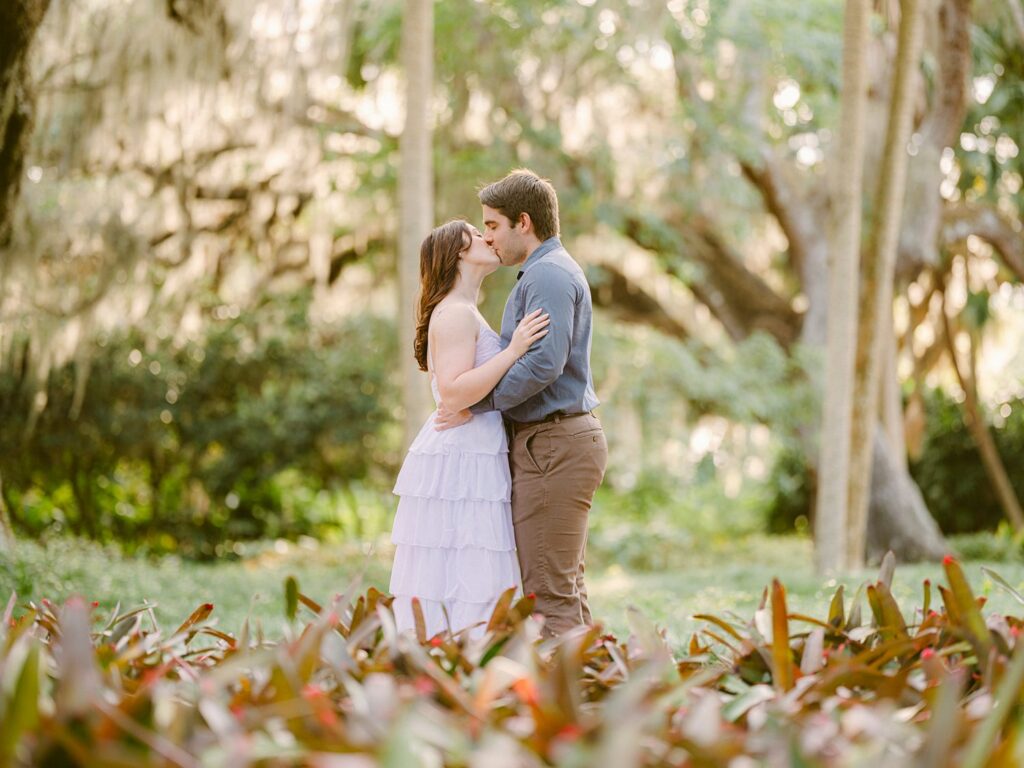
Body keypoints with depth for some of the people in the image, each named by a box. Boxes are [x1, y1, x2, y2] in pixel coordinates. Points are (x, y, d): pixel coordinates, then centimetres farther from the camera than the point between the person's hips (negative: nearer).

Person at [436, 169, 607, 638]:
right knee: (567, 587, 14)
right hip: (568, 440, 11)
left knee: (547, 590, -10)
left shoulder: (549, 275, -14)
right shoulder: (549, 272, 21)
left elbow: (544, 363, -25)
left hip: (553, 445, -11)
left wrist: (478, 405, -17)